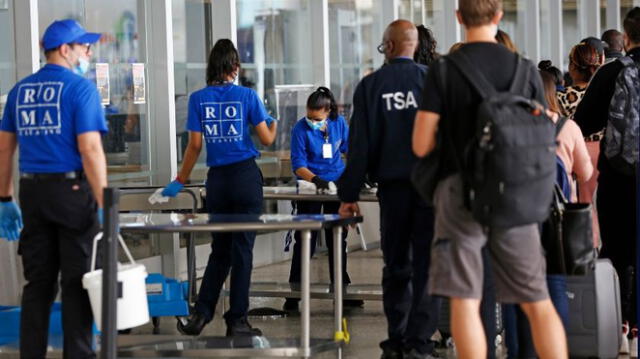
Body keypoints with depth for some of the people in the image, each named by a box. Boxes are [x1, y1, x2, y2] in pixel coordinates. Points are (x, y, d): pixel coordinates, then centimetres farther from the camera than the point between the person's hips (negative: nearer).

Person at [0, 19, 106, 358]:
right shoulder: (80, 88, -9)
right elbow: (90, 149, -16)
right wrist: (104, 205, -15)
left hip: (32, 191, 6)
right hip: (72, 190, -6)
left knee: (37, 284, 11)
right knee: (76, 283, 2)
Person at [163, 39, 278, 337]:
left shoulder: (198, 99, 0)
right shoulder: (247, 96, -5)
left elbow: (194, 145, 0)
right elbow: (266, 139, -1)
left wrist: (180, 181, 11)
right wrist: (273, 124, 22)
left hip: (217, 179, 3)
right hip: (246, 177, -3)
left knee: (220, 250, 14)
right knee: (242, 249, 3)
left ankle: (201, 315, 7)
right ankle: (236, 321, 5)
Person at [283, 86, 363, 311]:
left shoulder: (339, 123, -3)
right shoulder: (301, 129, -15)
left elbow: (350, 149, 11)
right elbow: (298, 165, -18)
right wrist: (315, 179, -34)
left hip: (337, 185, 4)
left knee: (337, 238, 11)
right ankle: (295, 290, 4)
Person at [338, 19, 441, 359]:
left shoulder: (370, 86, 0)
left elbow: (359, 143, 0)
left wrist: (350, 194, 4)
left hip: (392, 184, 2)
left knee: (396, 266, 11)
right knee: (428, 264, 0)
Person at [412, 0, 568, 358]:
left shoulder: (443, 71, -4)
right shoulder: (526, 70, 3)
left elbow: (421, 146, -6)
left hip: (461, 193, -2)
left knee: (465, 301, 0)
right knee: (538, 302, 9)